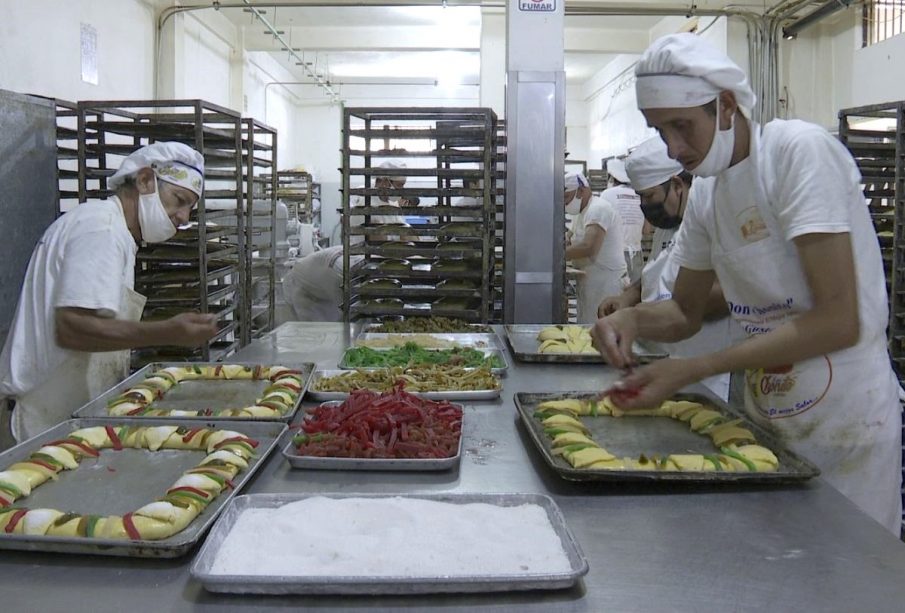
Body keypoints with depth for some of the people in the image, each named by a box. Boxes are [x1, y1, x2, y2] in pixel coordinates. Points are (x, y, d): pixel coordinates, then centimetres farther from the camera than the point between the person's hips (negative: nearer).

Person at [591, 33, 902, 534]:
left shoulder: (801, 151, -17)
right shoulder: (707, 197, 5)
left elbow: (840, 322, -24)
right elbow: (685, 314, 14)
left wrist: (691, 370, -25)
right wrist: (633, 318, -9)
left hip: (845, 419, -6)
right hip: (766, 415, 7)